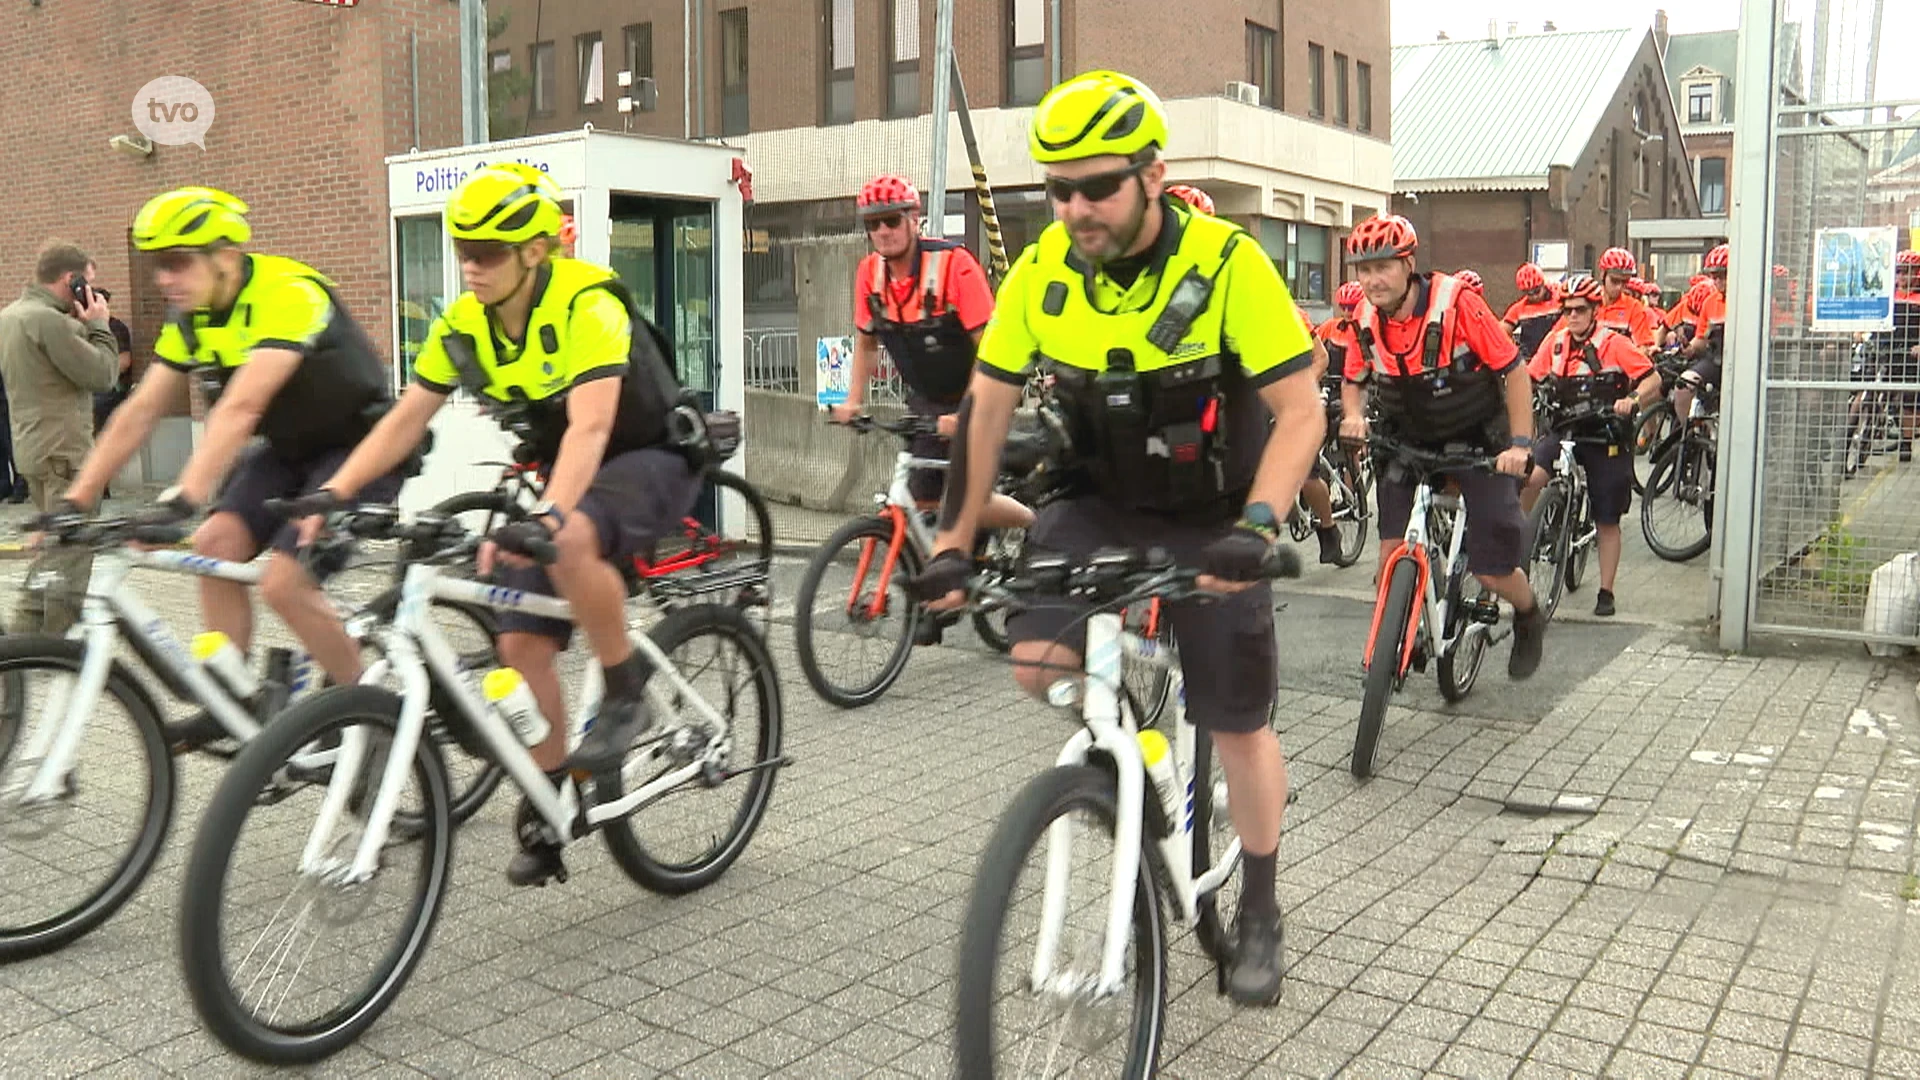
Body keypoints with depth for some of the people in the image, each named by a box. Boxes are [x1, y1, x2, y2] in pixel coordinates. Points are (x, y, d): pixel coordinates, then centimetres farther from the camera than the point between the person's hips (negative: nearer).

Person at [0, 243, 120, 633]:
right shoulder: (48, 320, -18)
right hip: (64, 453, -10)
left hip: (33, 450, 10)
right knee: (72, 556, -3)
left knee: (52, 550, 20)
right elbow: (100, 374, -18)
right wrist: (98, 325, -7)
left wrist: (81, 325, 7)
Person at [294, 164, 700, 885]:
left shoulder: (589, 304, -26)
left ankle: (626, 694, -17)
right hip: (561, 476, 7)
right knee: (521, 644, -6)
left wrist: (548, 517, -53)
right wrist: (335, 490, -17)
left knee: (571, 542, -39)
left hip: (650, 460, -6)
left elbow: (590, 426, -38)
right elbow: (404, 420, -3)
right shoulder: (463, 325, -5)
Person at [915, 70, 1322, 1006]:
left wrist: (1256, 527, -36)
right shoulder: (1042, 271, -12)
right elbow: (986, 408, -4)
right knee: (1036, 661, -19)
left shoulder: (1227, 264, -23)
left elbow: (1300, 412, -21)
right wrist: (953, 543, -7)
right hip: (1103, 503, 3)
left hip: (1211, 519, -3)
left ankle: (1259, 917, 24)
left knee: (1238, 725, 2)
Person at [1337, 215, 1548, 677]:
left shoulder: (1457, 304, -23)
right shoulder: (1366, 320, -9)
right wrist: (1353, 416, -12)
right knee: (1393, 553, -11)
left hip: (1478, 442, -4)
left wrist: (1520, 443, -22)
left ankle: (1529, 619, 32)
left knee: (1492, 568, -2)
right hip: (1408, 443, 4)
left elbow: (1515, 371, -16)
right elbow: (1353, 381, 9)